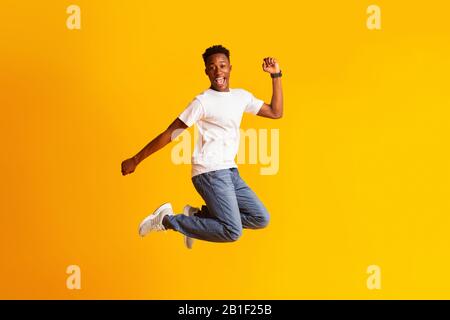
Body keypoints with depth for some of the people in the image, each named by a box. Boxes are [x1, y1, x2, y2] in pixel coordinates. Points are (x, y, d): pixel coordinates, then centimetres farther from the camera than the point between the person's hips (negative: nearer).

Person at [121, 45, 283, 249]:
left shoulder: (241, 96, 12)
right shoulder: (203, 102, -8)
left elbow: (275, 112, 16)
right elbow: (169, 134, -6)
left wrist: (276, 76, 10)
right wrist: (135, 160, -5)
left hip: (230, 171, 8)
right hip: (210, 172, -8)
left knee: (260, 219, 5)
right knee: (232, 231, -17)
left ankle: (198, 215, 12)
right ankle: (168, 220, -4)